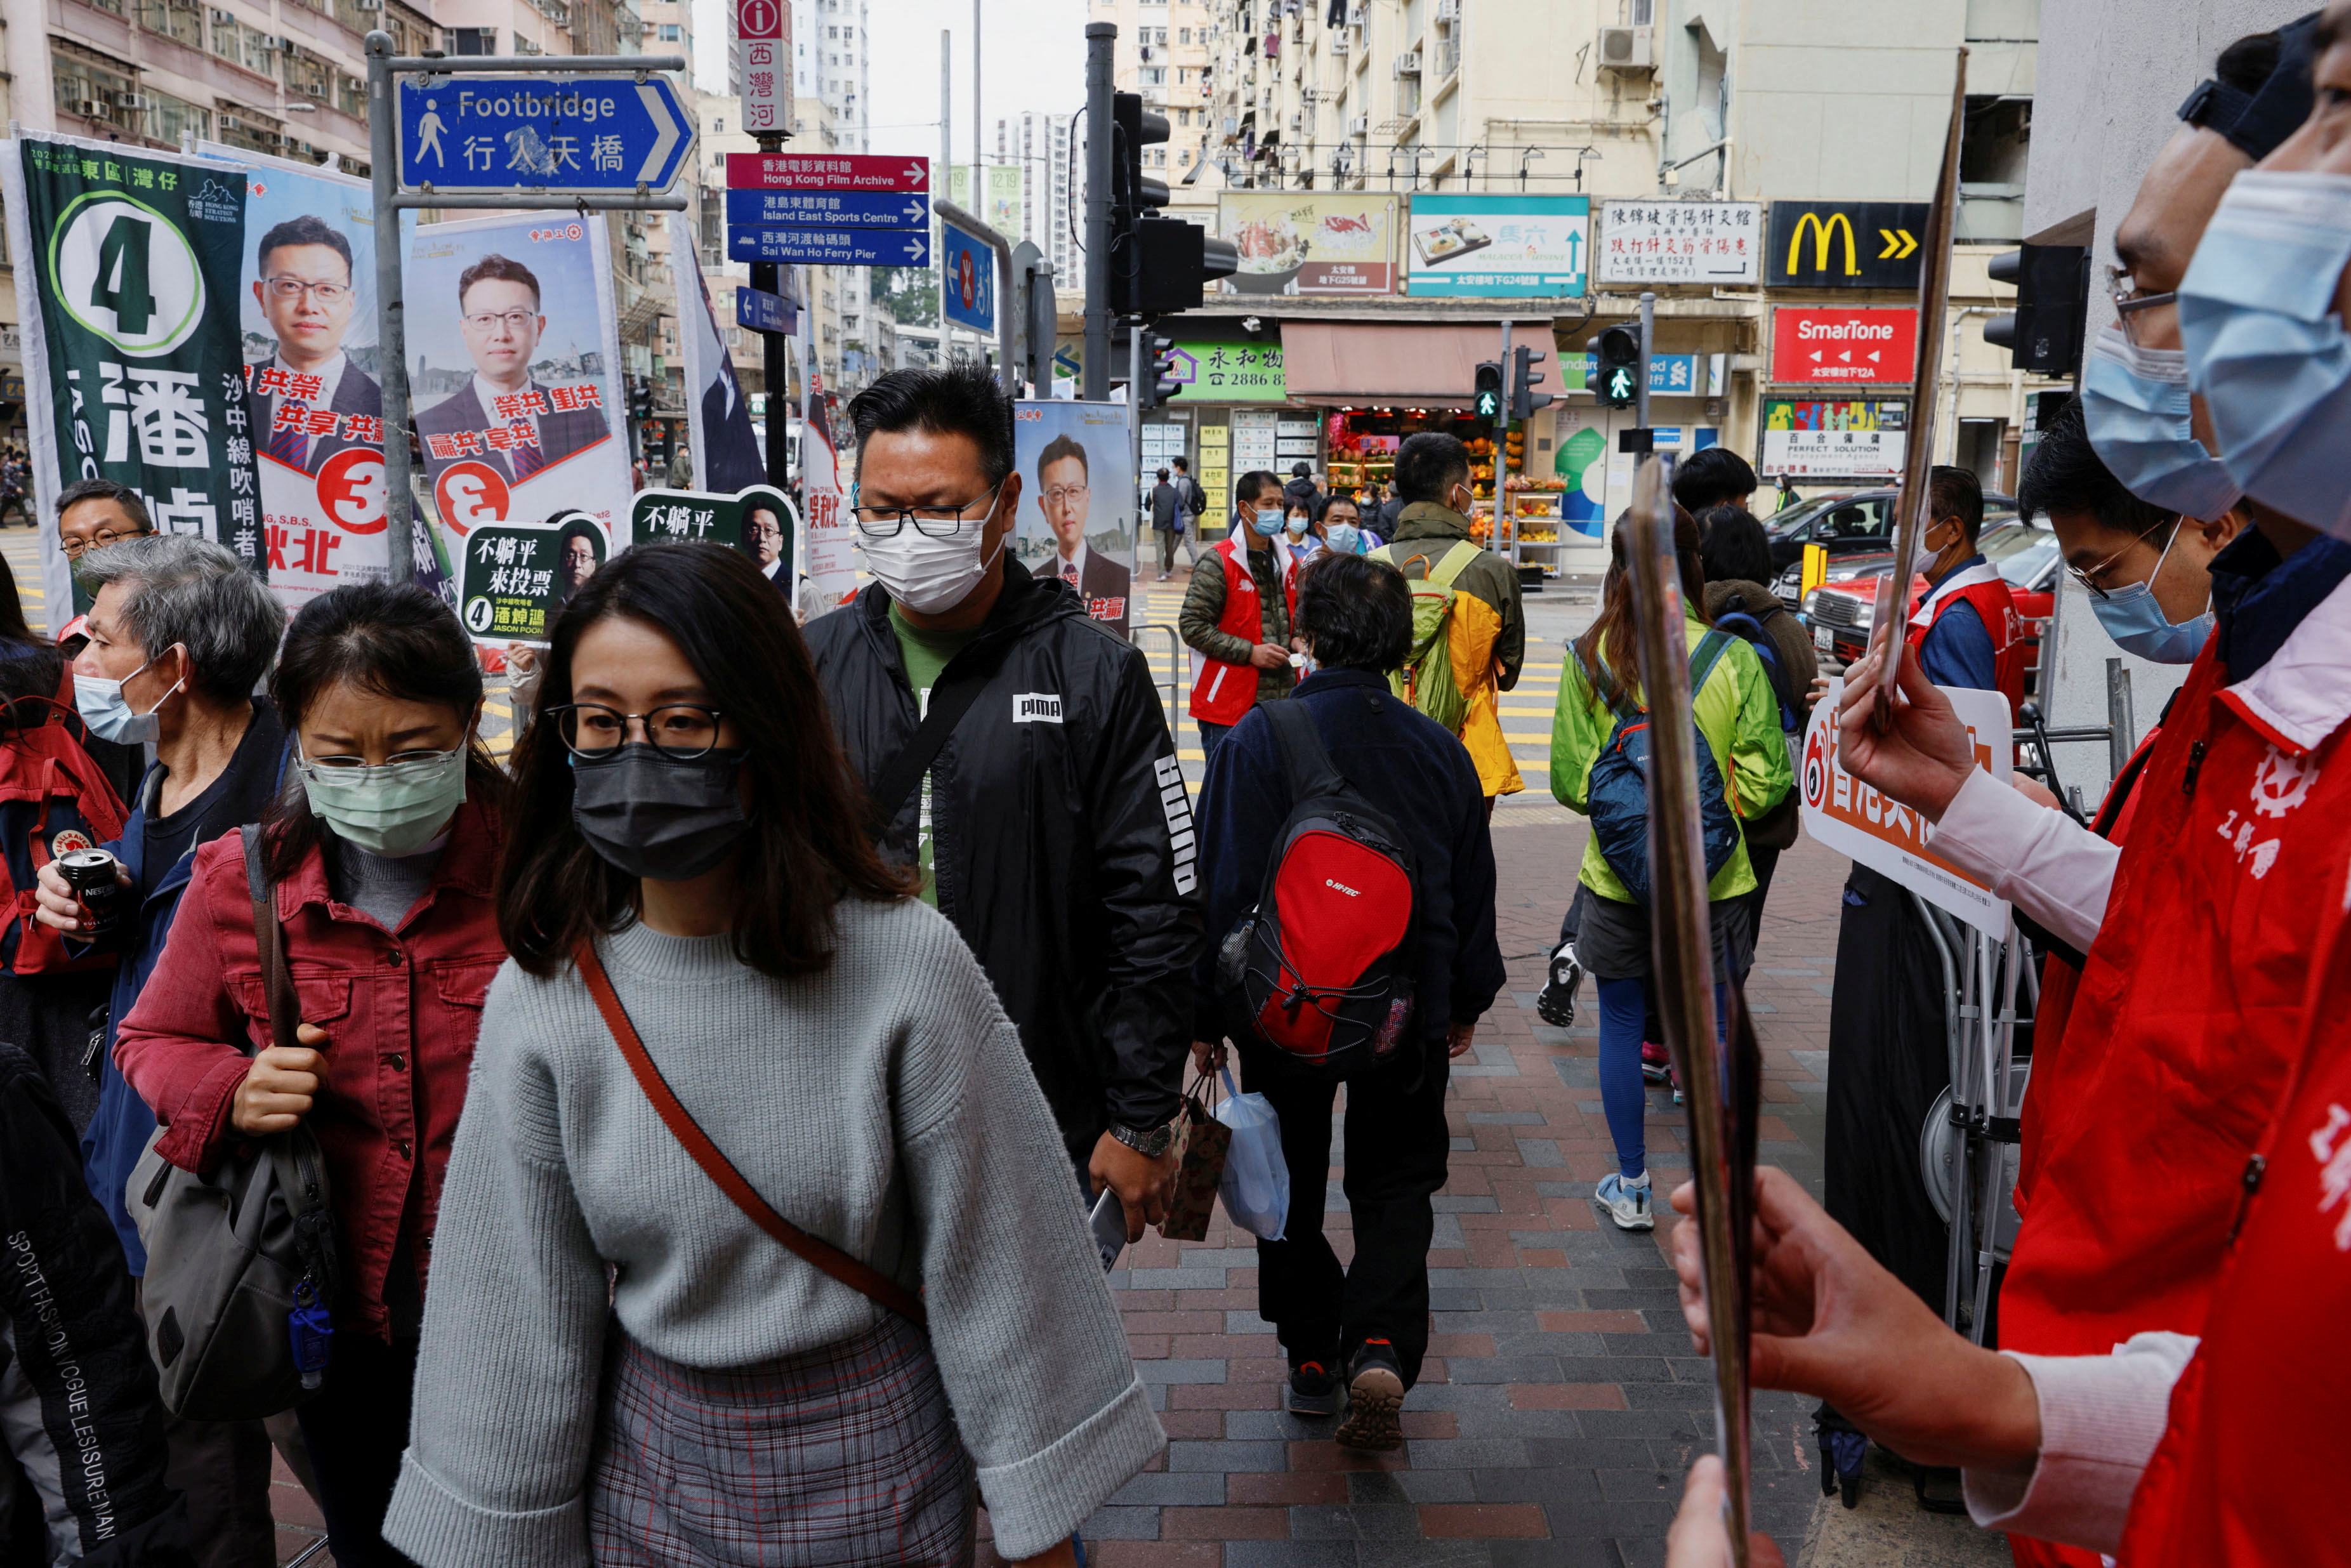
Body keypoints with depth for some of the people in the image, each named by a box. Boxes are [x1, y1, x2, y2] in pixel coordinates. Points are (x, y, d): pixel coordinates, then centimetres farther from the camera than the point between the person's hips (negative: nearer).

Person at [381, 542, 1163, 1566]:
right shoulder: (542, 999, -12)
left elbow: (993, 1258, -13)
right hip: (652, 1462, 2)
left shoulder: (905, 963, -20)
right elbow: (518, 1308, -3)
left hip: (875, 1454, -2)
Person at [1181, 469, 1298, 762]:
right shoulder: (1219, 562, -8)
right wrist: (1250, 652, -17)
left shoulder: (1287, 562, 14)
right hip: (1229, 703, -6)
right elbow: (1192, 625, -13)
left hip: (1282, 699, 6)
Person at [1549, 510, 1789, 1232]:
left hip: (1617, 874, 0)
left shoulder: (1588, 659, -9)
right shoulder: (1734, 659, -11)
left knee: (1621, 1027, 14)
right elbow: (1764, 781, -8)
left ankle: (1631, 1186, 24)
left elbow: (1571, 780, -6)